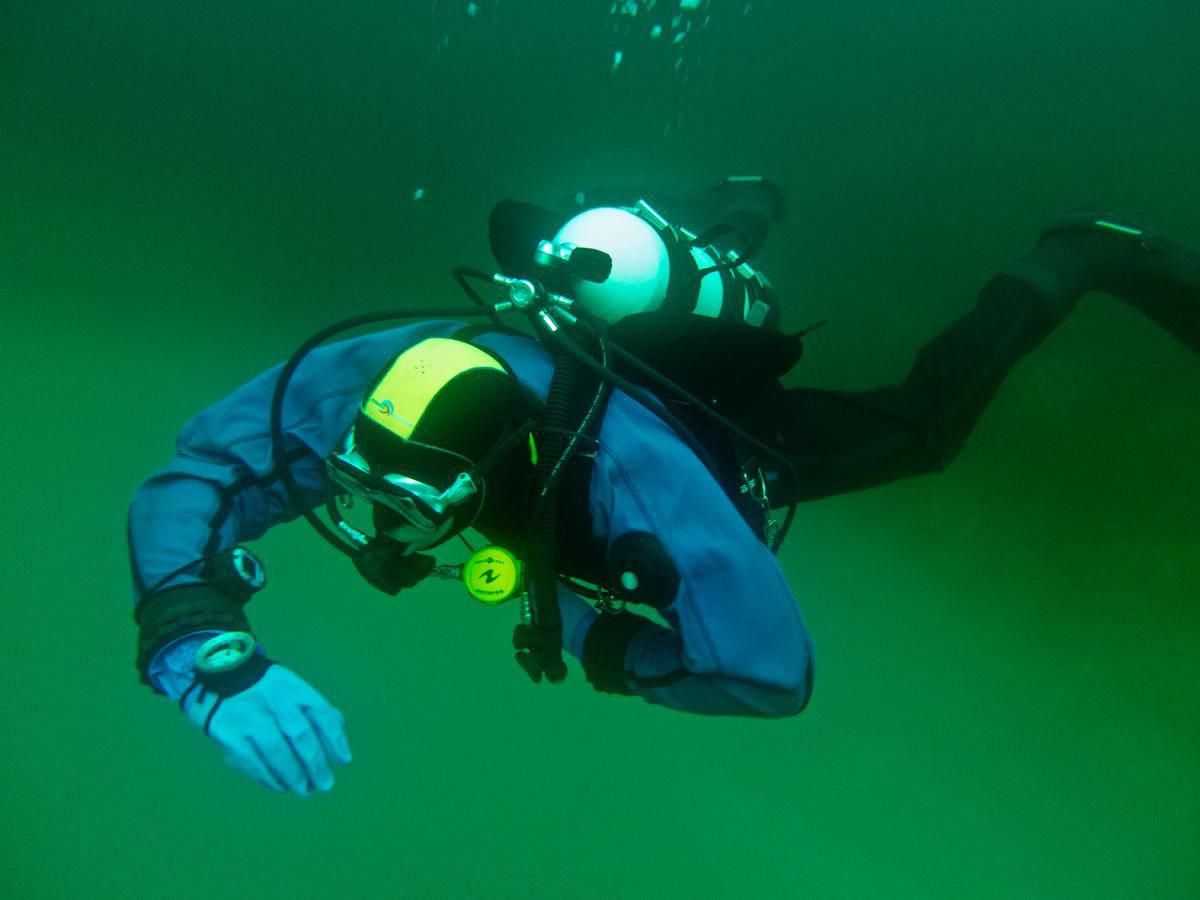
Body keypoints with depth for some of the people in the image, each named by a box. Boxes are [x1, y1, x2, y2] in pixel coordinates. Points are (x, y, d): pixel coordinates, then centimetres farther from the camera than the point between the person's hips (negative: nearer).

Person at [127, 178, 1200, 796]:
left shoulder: (628, 467, -54)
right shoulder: (369, 375, -40)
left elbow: (773, 666, -55)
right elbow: (191, 477, -37)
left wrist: (597, 642, -40)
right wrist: (204, 649, -56)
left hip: (744, 433, -4)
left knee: (925, 420, 19)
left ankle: (1085, 257, 36)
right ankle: (734, 216, 62)